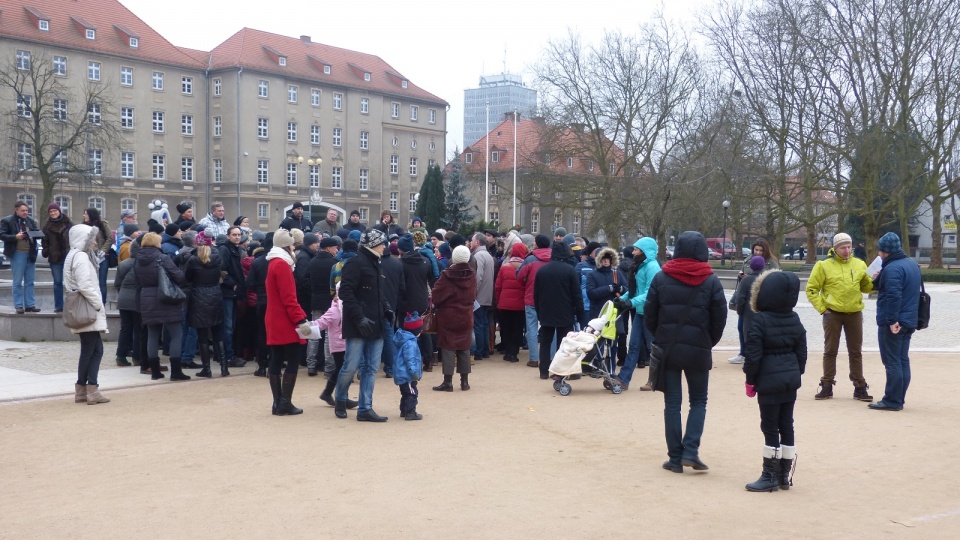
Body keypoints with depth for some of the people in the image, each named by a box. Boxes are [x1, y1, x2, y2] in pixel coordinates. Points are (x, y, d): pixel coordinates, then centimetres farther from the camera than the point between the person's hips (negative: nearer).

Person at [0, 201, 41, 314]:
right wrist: (15, 237, -20)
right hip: (17, 253, -5)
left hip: (30, 253, 5)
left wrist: (37, 233, -6)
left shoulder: (31, 220, 9)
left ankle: (30, 305, 13)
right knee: (18, 281, 1)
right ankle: (19, 306, 5)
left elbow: (36, 232, 18)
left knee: (29, 282, 8)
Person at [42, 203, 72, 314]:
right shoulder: (47, 226, 8)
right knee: (57, 282, 4)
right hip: (54, 258, 1)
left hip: (68, 256, -1)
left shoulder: (67, 224, 5)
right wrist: (46, 253, -6)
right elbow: (45, 242, 8)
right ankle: (59, 306, 7)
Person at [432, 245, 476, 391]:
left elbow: (436, 296, -12)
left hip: (448, 316, -4)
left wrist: (435, 304, 8)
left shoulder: (447, 275, -15)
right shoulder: (471, 275, -1)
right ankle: (465, 381, 13)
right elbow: (473, 295, 9)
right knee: (464, 348, 11)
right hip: (466, 316, 4)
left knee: (448, 348, 1)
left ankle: (448, 381, -1)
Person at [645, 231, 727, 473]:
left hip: (667, 349, 1)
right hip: (698, 351, -1)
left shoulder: (661, 278, -2)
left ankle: (675, 457, 7)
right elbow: (720, 319, -2)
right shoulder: (711, 281, -4)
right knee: (698, 401, 12)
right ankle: (690, 451, -1)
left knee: (672, 403, 7)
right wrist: (708, 343, 13)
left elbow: (649, 316, 0)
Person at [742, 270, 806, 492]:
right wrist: (796, 374, 19)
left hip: (769, 381, -6)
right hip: (791, 379, 6)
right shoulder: (795, 320, 6)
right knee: (786, 426, 11)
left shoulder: (759, 321, -14)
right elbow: (802, 352, 11)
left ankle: (770, 476, 4)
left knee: (770, 427, -1)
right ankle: (784, 475, 18)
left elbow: (753, 355, -14)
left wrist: (750, 380, -4)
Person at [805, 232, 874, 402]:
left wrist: (874, 281, -9)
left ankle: (859, 387, 15)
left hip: (854, 313, 3)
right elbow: (811, 289, -3)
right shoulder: (824, 265, -6)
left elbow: (866, 287, 11)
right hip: (832, 314, -2)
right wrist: (822, 308, -9)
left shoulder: (859, 265, 4)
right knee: (830, 351, 6)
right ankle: (827, 386, 14)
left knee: (855, 352, 8)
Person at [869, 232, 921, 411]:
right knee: (903, 361, 12)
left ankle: (892, 401, -2)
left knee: (892, 362, -4)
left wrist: (892, 320, -24)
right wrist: (879, 281, 12)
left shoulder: (892, 268, -19)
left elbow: (893, 296, -27)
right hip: (909, 321, 10)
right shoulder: (912, 264, 12)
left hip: (892, 323, -10)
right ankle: (899, 399, 17)